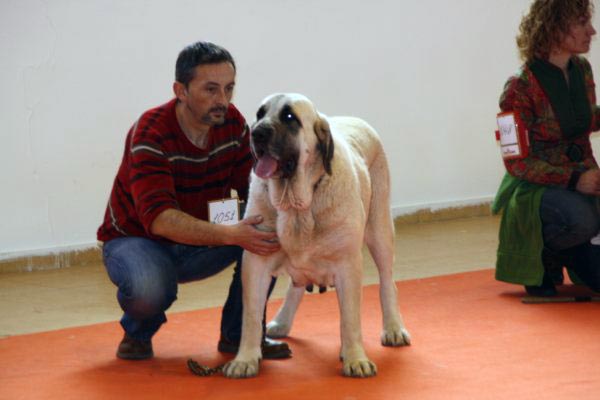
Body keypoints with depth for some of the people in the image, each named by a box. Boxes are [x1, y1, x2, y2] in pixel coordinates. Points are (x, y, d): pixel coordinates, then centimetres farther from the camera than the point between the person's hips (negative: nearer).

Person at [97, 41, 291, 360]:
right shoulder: (151, 133, -27)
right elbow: (159, 218, -39)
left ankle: (239, 334, -3)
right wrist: (231, 234, -52)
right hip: (137, 240, -5)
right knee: (150, 286, -40)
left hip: (199, 243, 6)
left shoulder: (232, 123, -8)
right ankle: (138, 332, -1)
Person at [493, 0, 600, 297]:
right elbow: (517, 163, -16)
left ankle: (566, 253, 29)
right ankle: (541, 256, -6)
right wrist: (573, 180, -25)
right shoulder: (521, 88, -17)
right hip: (536, 188, -6)